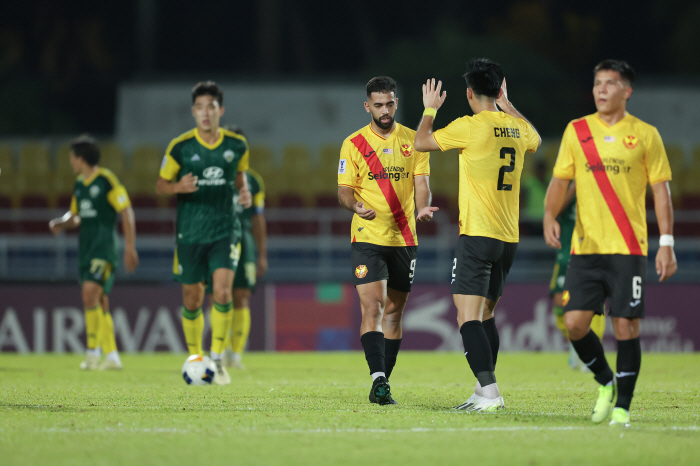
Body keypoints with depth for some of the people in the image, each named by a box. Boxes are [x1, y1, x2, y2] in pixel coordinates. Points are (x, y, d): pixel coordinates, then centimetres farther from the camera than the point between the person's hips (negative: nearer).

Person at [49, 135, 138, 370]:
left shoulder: (107, 180, -10)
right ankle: (111, 356, 12)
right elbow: (75, 216, 26)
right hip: (86, 246, 8)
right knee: (99, 301, 8)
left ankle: (93, 351, -18)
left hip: (105, 246, -8)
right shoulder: (79, 184, 14)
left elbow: (126, 213, -10)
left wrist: (130, 247, -13)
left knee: (90, 291, -21)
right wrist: (61, 223, 3)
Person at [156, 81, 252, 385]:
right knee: (192, 300, 5)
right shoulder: (180, 147, -6)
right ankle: (194, 359, 24)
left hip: (225, 229, 0)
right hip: (190, 232, 0)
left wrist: (244, 192, -3)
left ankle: (218, 358, -4)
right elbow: (161, 184, 3)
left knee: (223, 290, -17)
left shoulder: (237, 145, -1)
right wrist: (178, 187, -19)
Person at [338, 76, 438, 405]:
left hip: (404, 238, 3)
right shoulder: (353, 144, 1)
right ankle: (378, 380, -21)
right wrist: (357, 206, -22)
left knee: (394, 311, 8)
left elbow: (421, 183, 2)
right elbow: (344, 189, 0)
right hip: (367, 238, -3)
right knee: (372, 308, -15)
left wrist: (423, 207, -19)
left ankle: (383, 385, 15)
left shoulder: (413, 141, 7)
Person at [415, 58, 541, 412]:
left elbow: (421, 142, 0)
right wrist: (508, 106, 40)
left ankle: (490, 391, -22)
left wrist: (430, 109, 16)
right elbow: (535, 140, 34)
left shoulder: (470, 127, -11)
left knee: (468, 317, -10)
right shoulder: (517, 127, 8)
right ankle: (483, 392, 19)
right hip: (509, 237, 7)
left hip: (477, 234, -7)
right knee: (485, 315, 17)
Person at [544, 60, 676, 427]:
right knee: (575, 323, -6)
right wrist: (550, 215, -11)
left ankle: (622, 407, 4)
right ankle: (605, 383, 20)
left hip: (628, 248, -2)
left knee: (625, 326, -6)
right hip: (585, 245, 2)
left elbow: (661, 190, 3)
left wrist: (666, 243, -5)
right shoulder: (576, 131, 9)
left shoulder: (645, 135, 3)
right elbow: (560, 180, 9)